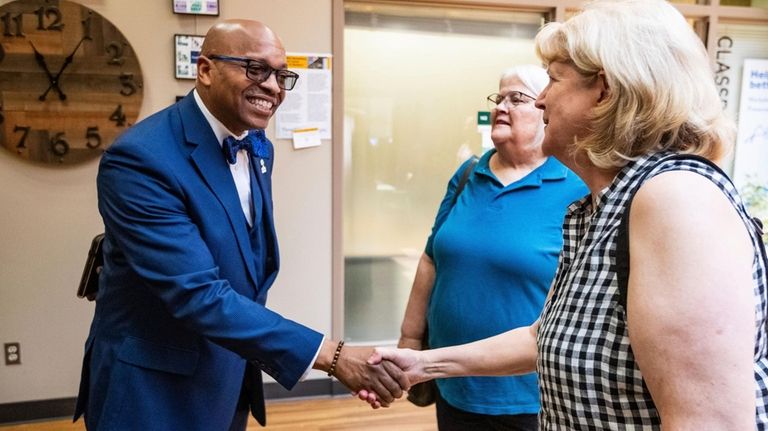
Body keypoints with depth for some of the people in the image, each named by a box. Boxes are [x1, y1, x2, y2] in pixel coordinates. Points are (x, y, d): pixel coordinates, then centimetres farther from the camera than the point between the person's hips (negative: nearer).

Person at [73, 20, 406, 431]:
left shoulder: (257, 148, 1)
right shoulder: (140, 158, -24)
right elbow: (198, 295, -30)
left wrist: (250, 361, 16)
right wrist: (331, 355, -32)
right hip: (156, 390, -7)